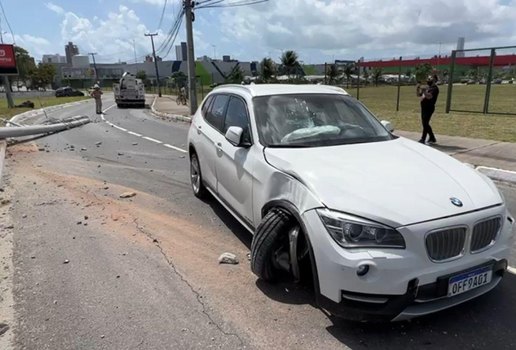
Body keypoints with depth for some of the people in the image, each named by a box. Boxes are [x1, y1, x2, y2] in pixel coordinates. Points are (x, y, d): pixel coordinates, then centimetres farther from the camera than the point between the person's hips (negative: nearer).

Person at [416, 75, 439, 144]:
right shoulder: (427, 88, 20)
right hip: (424, 108, 9)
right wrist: (417, 89, 3)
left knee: (425, 124, -11)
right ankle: (432, 138, 24)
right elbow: (419, 95, 21)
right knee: (425, 124, 13)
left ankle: (423, 140, -9)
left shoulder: (434, 88, -8)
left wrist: (424, 91, -36)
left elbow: (429, 96, -23)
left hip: (429, 108, -9)